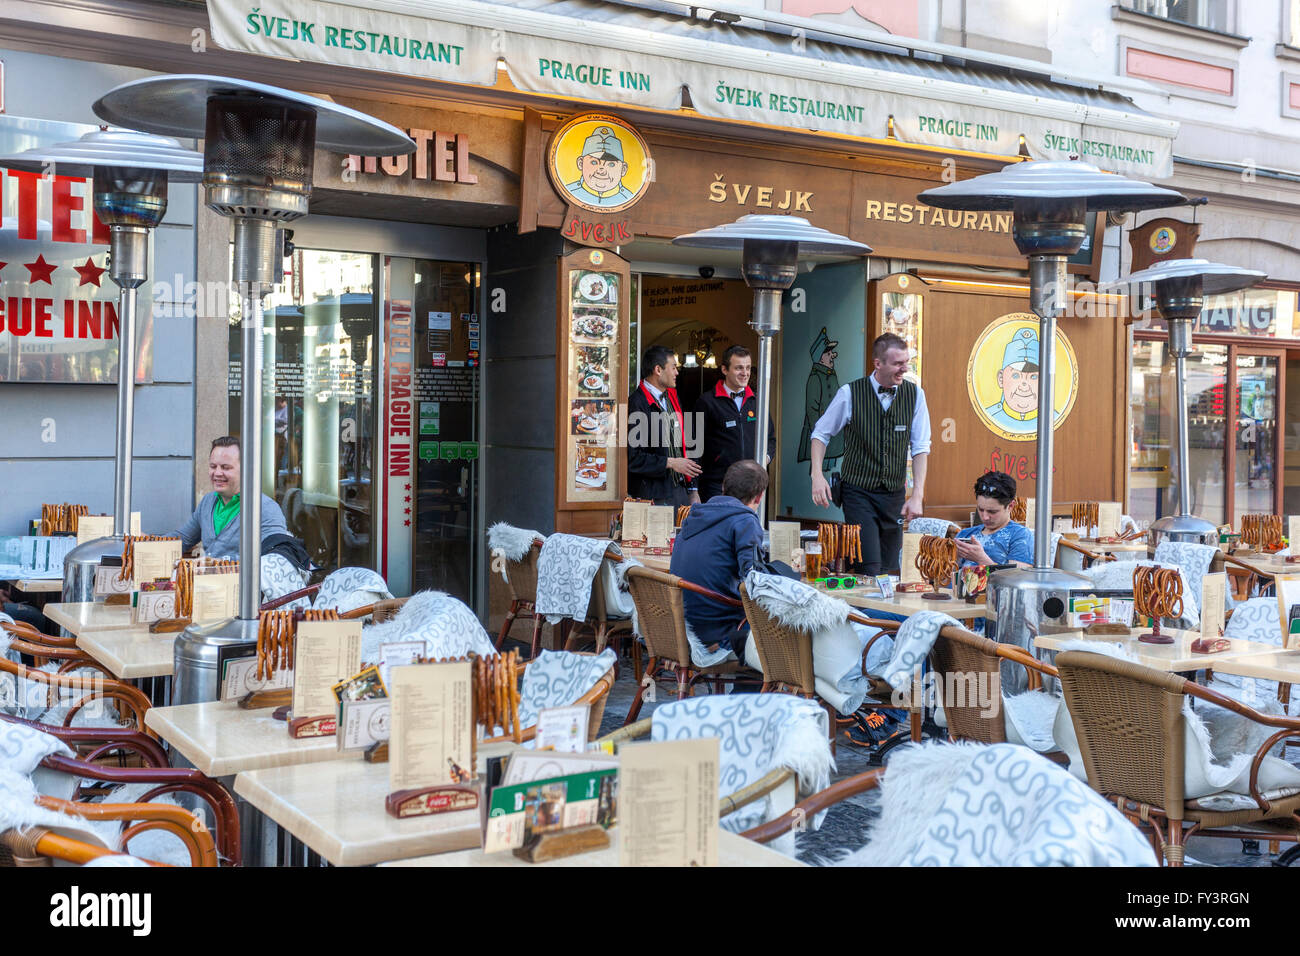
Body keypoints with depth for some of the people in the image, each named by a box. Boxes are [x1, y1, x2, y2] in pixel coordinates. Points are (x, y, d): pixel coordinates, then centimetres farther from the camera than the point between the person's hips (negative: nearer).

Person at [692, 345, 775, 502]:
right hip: (717, 487, -4)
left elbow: (771, 438, 25)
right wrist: (694, 489, -6)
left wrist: (766, 456, 2)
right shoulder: (707, 402, -1)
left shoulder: (756, 402, 13)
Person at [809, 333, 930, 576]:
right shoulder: (850, 394, -9)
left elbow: (920, 448, 2)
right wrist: (817, 475, -10)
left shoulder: (915, 394, -2)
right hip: (858, 492, -3)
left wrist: (917, 494, -6)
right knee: (869, 569, -13)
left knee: (890, 569, 9)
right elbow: (821, 434, 3)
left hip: (895, 494, 3)